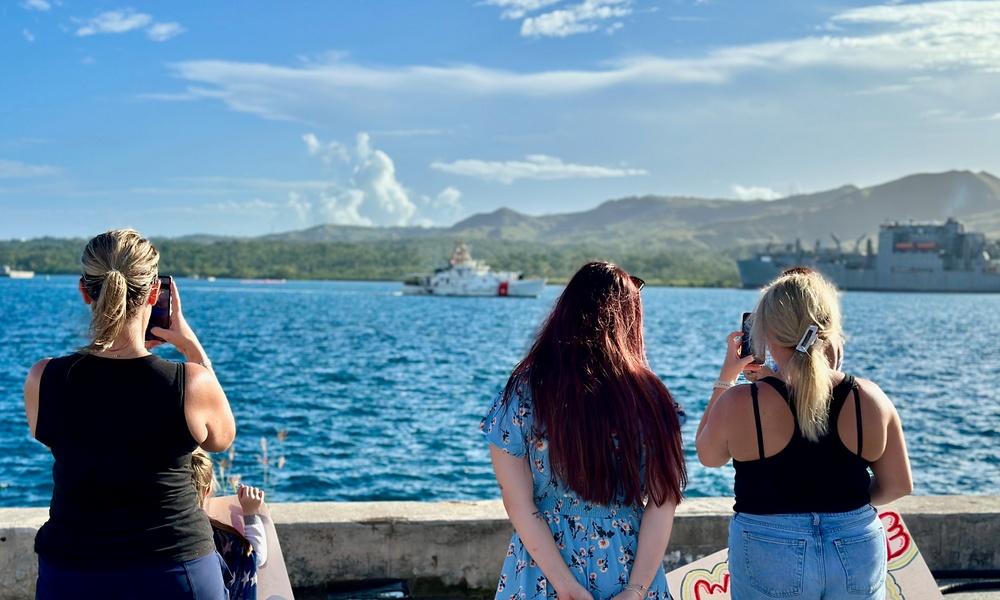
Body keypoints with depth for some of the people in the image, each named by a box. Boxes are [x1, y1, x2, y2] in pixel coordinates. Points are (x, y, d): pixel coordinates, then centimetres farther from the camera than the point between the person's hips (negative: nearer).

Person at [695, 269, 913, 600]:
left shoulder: (739, 404, -16)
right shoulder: (870, 399, -8)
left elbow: (707, 455, 5)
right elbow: (898, 486, 2)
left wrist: (725, 379, 10)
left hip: (771, 557, -2)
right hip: (858, 556, 2)